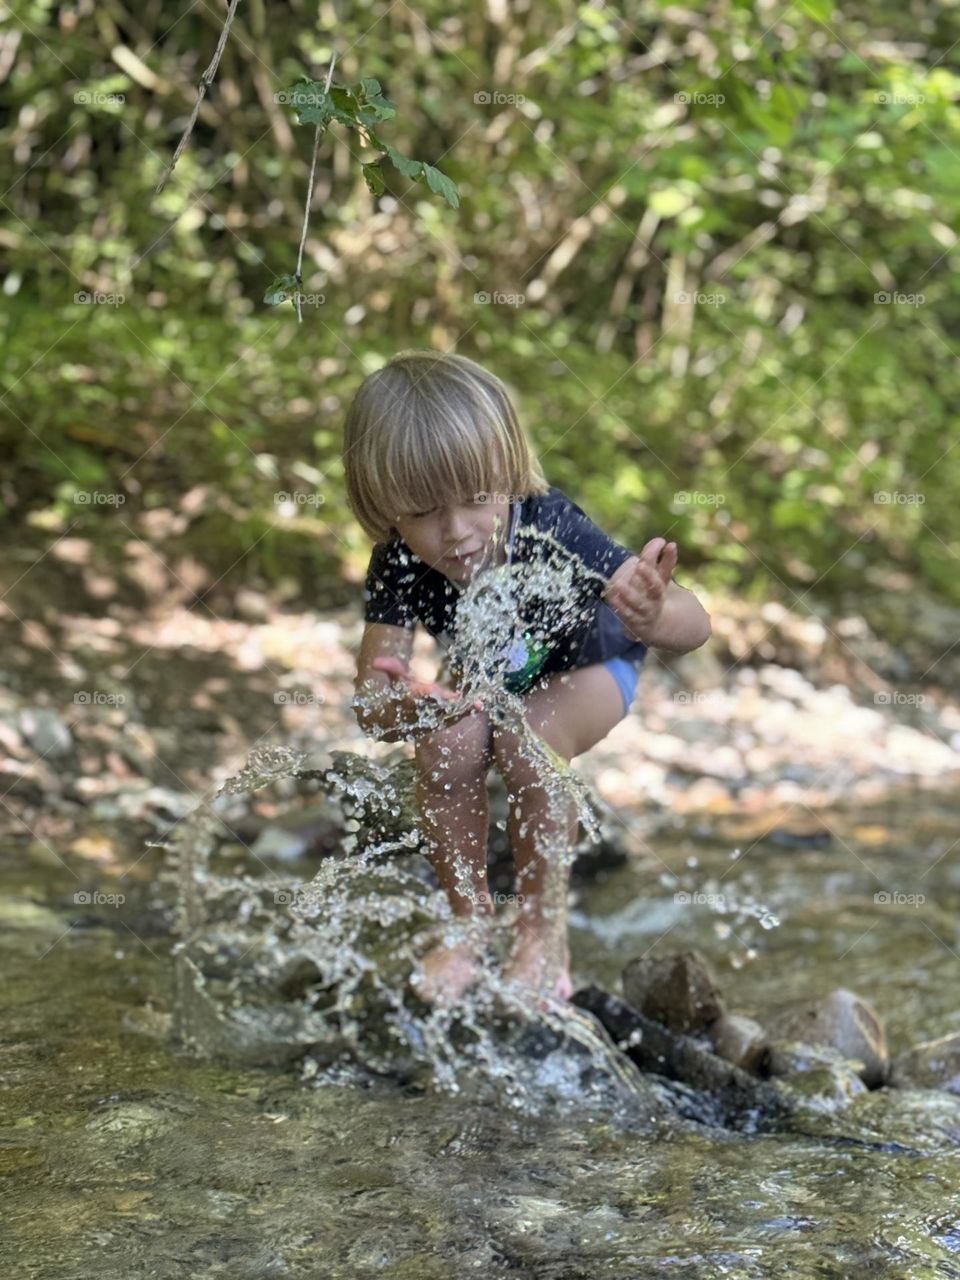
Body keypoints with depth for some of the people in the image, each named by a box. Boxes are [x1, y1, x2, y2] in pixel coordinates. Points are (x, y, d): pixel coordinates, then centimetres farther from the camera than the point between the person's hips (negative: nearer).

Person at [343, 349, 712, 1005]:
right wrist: (402, 707, -56)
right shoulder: (399, 565, -29)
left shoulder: (551, 531, -39)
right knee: (448, 745, -26)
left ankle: (545, 932, -11)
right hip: (489, 678, 3)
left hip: (590, 664, -3)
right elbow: (369, 704, -30)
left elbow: (696, 624, -43)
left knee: (529, 738, -32)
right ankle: (469, 920, -1)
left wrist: (654, 617, -69)